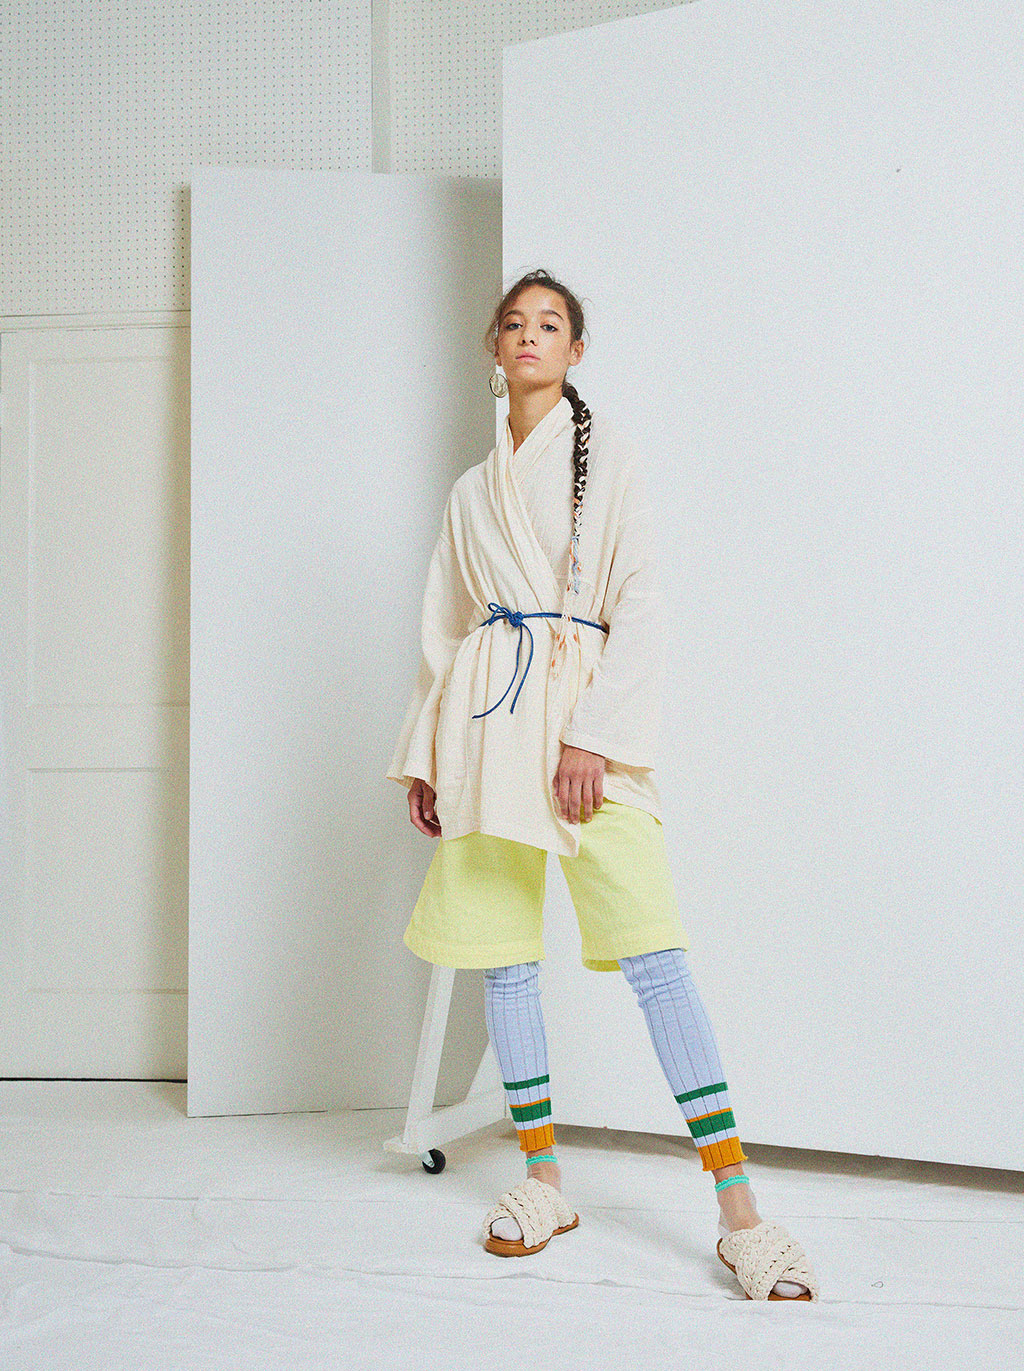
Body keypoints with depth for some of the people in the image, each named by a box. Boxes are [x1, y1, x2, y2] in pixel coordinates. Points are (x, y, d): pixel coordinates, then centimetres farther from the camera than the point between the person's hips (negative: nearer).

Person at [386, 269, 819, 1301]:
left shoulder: (608, 456, 7)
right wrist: (422, 755, 14)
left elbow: (639, 607, -2)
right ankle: (543, 1178, 16)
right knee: (502, 952, 3)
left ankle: (740, 1213, -11)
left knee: (651, 950, -13)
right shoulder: (472, 491, 20)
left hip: (583, 709, -5)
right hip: (486, 713, 5)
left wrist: (594, 736, -13)